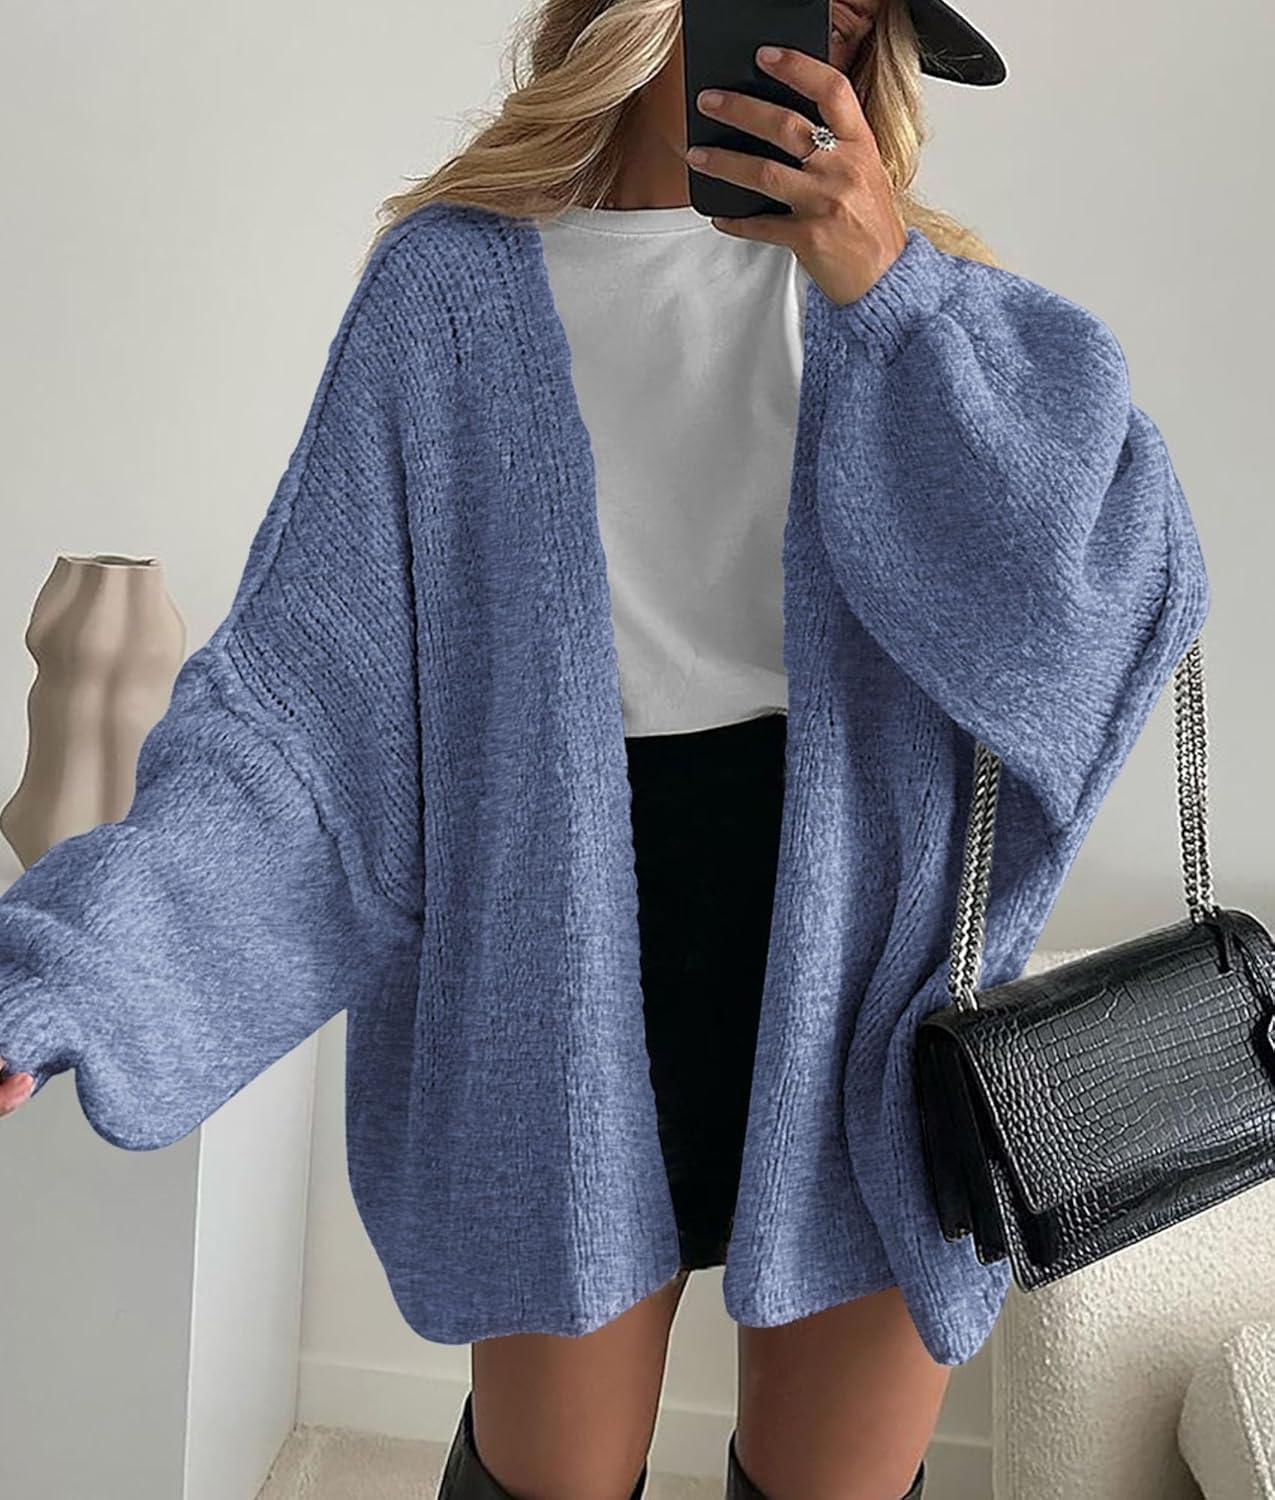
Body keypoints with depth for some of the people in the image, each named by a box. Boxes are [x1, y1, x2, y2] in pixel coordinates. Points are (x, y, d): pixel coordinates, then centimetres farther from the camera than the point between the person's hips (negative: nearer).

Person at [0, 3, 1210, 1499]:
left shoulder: (913, 287, 1)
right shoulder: (456, 279, -3)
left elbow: (1123, 595, -12)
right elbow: (305, 687, -8)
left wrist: (887, 294, -19)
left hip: (862, 960, 2)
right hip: (573, 969, -1)